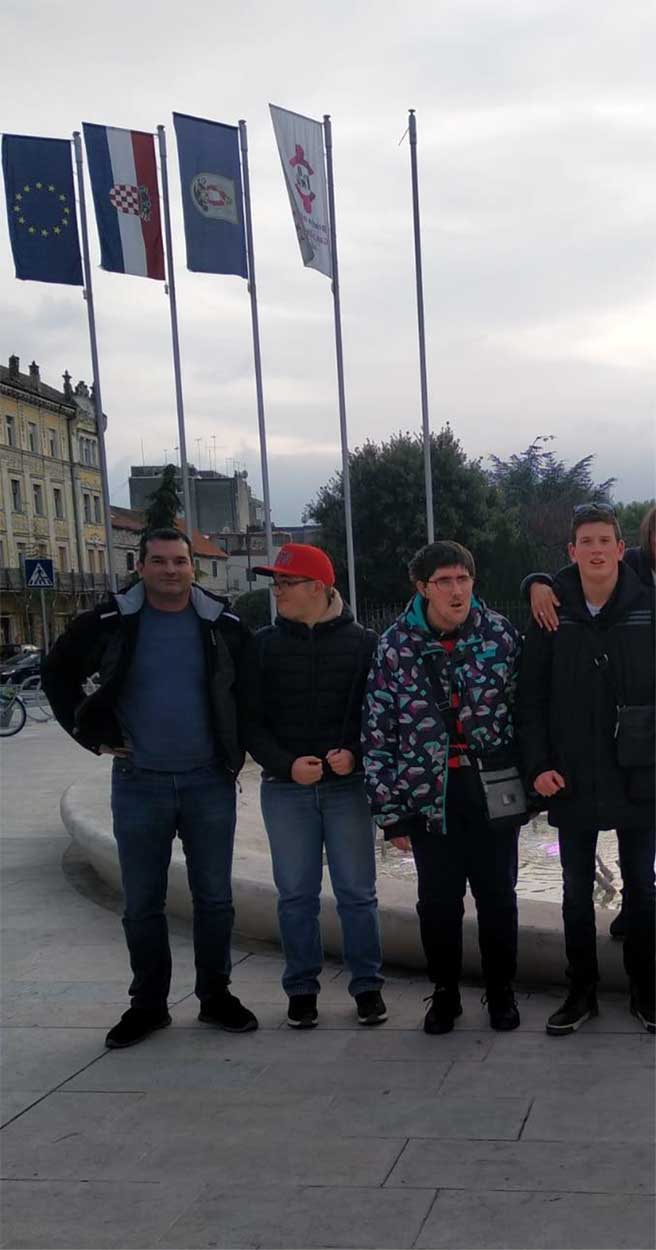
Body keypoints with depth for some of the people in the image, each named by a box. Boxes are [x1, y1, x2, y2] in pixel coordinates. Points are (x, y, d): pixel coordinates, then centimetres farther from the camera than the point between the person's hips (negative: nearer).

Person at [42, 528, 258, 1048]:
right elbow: (59, 676, 8)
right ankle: (148, 1004, 21)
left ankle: (216, 995, 23)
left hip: (210, 783, 1)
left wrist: (237, 744, 6)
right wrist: (94, 736, 2)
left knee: (214, 897, 8)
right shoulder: (109, 623, -3)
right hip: (138, 783, 0)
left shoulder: (224, 624, 0)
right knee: (143, 903, 7)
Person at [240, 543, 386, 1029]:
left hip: (348, 785, -1)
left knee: (357, 892, 4)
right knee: (296, 894, 7)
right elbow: (251, 721, 2)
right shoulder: (264, 645, 3)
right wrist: (287, 764, -12)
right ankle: (302, 988, 20)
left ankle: (367, 985, 17)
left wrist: (355, 754, -15)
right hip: (286, 788, 1)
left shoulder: (362, 643, -1)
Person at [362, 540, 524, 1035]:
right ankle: (445, 994, 29)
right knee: (438, 902, 9)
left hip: (494, 792, 0)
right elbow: (377, 733, -2)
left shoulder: (501, 633, -2)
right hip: (428, 796, 0)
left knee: (498, 896, 10)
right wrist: (390, 812, -3)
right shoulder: (396, 647, -4)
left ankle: (501, 992, 30)